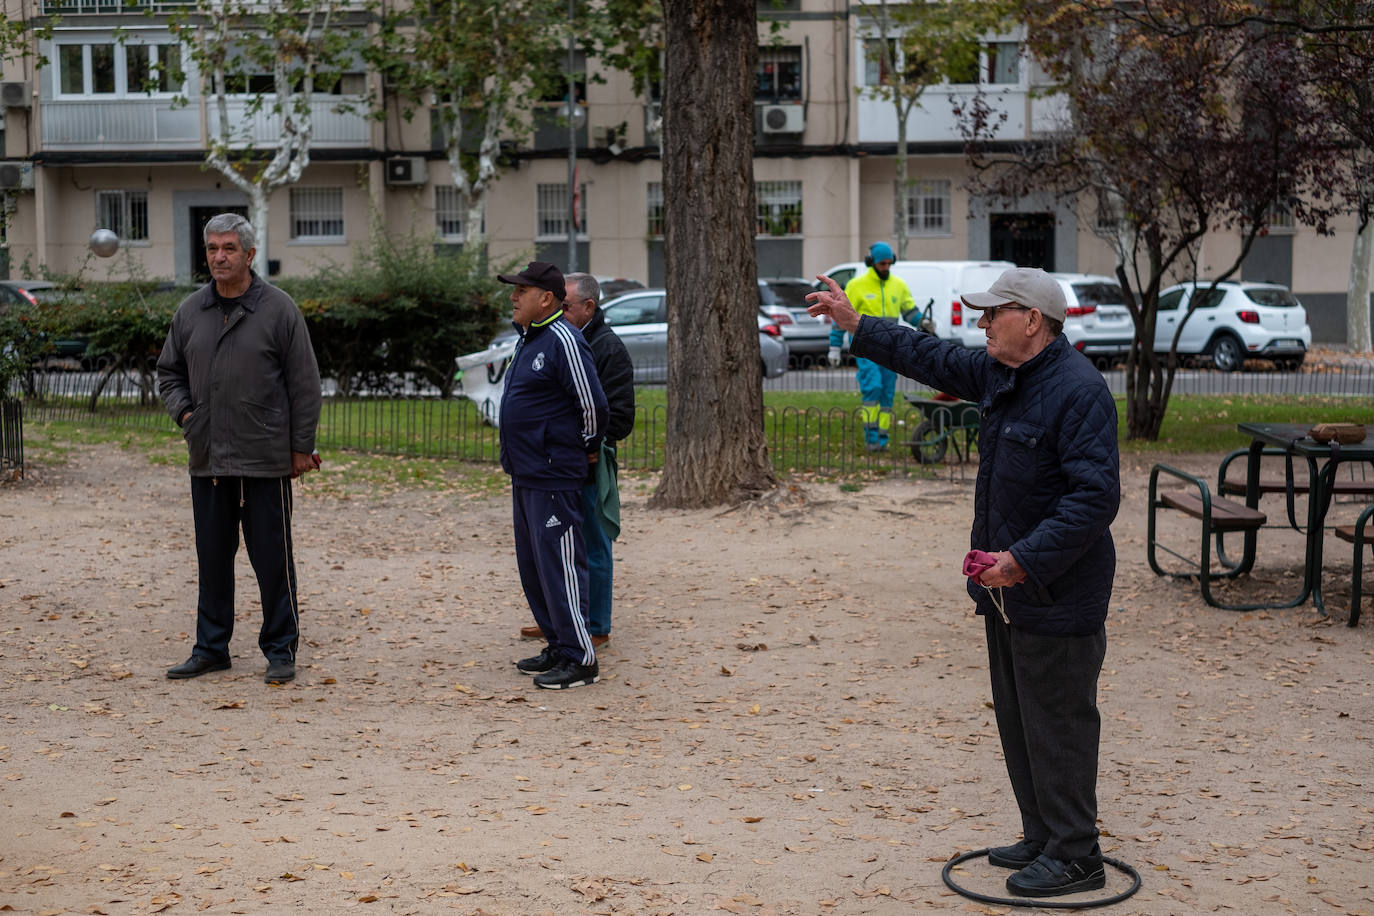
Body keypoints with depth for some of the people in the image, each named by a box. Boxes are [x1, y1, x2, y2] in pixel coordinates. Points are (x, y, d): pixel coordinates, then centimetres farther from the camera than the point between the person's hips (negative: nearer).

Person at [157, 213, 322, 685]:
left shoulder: (278, 309, -4)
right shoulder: (190, 311, 9)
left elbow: (304, 384, -3)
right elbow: (169, 372, 21)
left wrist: (302, 446, -5)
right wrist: (184, 412, 2)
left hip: (265, 460, -4)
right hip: (207, 459, 5)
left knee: (272, 559, 1)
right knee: (212, 557, 12)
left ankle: (280, 650, 12)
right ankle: (211, 647, 23)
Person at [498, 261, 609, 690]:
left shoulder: (563, 340, -16)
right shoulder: (528, 337, 15)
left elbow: (592, 402, -18)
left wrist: (590, 449, -5)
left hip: (554, 477, -10)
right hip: (525, 473, 10)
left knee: (559, 566, -7)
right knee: (533, 568, 15)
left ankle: (580, 659, 0)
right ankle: (558, 648, 25)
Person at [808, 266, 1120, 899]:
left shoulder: (1079, 391, -21)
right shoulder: (1000, 376, 9)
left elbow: (1093, 497, -26)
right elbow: (935, 359, 23)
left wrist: (1024, 559, -29)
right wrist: (853, 323, 23)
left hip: (1056, 598, -10)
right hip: (1008, 591, 10)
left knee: (1056, 726, -1)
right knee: (1018, 722, 17)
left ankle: (1074, 857, 10)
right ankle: (1043, 838, 30)